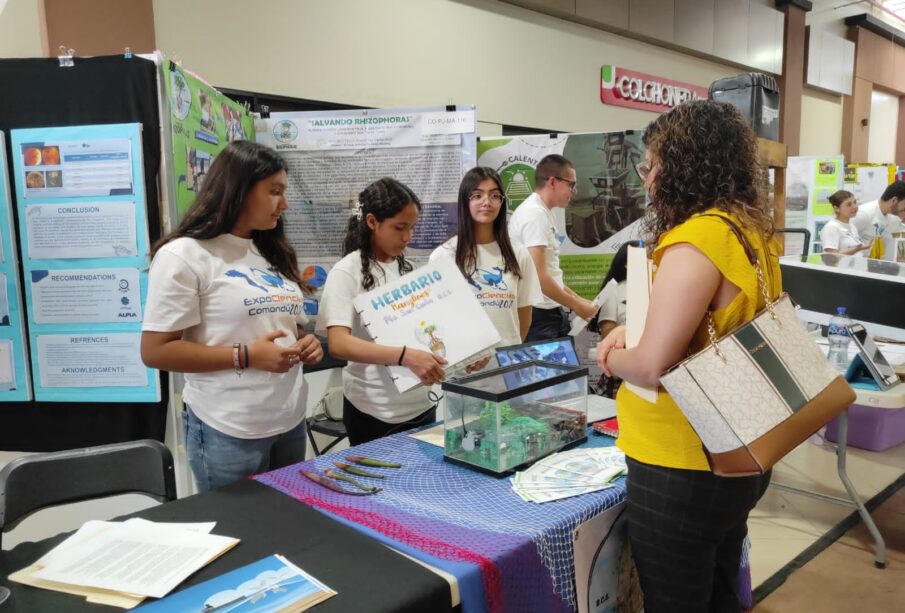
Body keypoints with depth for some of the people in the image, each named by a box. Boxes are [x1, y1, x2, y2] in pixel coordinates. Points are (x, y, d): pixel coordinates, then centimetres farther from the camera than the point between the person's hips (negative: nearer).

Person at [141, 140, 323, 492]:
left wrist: (304, 345, -2)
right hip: (228, 434, -7)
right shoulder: (185, 255, -10)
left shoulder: (273, 253, 13)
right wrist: (245, 356, -20)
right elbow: (155, 351, -14)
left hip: (291, 423, 7)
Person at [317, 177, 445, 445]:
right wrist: (405, 356, -37)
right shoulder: (346, 272, -12)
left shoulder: (407, 269, 7)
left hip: (422, 405, 6)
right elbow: (338, 345, -24)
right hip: (374, 413, -6)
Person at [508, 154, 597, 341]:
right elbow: (538, 277, -22)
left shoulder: (541, 212, 14)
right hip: (539, 315, -10)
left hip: (552, 311, 10)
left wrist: (578, 299, 15)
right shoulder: (535, 213, -16)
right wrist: (576, 305, -13)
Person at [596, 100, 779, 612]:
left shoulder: (697, 237, -23)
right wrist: (637, 331, 7)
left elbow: (653, 366, -27)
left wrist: (610, 358, -7)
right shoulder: (756, 232, 4)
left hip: (683, 469, -9)